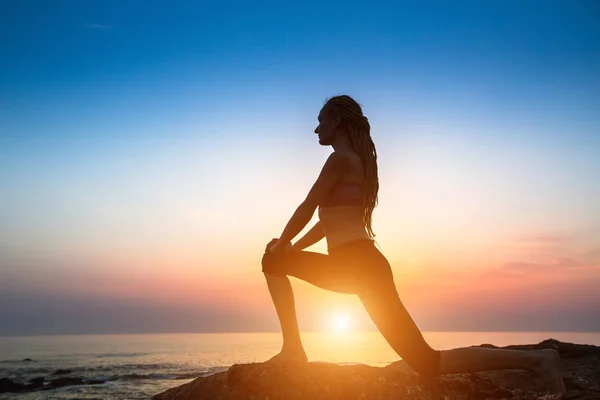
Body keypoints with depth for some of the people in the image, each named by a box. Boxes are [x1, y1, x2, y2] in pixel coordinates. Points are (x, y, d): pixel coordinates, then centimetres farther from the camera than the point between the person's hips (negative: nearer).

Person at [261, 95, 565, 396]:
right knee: (273, 262, 17)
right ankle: (293, 351, 9)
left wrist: (281, 244, 13)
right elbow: (331, 220, 28)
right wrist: (290, 247, 30)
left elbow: (307, 210, -6)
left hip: (360, 265, -10)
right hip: (350, 265, 10)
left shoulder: (340, 159, -9)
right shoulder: (354, 161, 22)